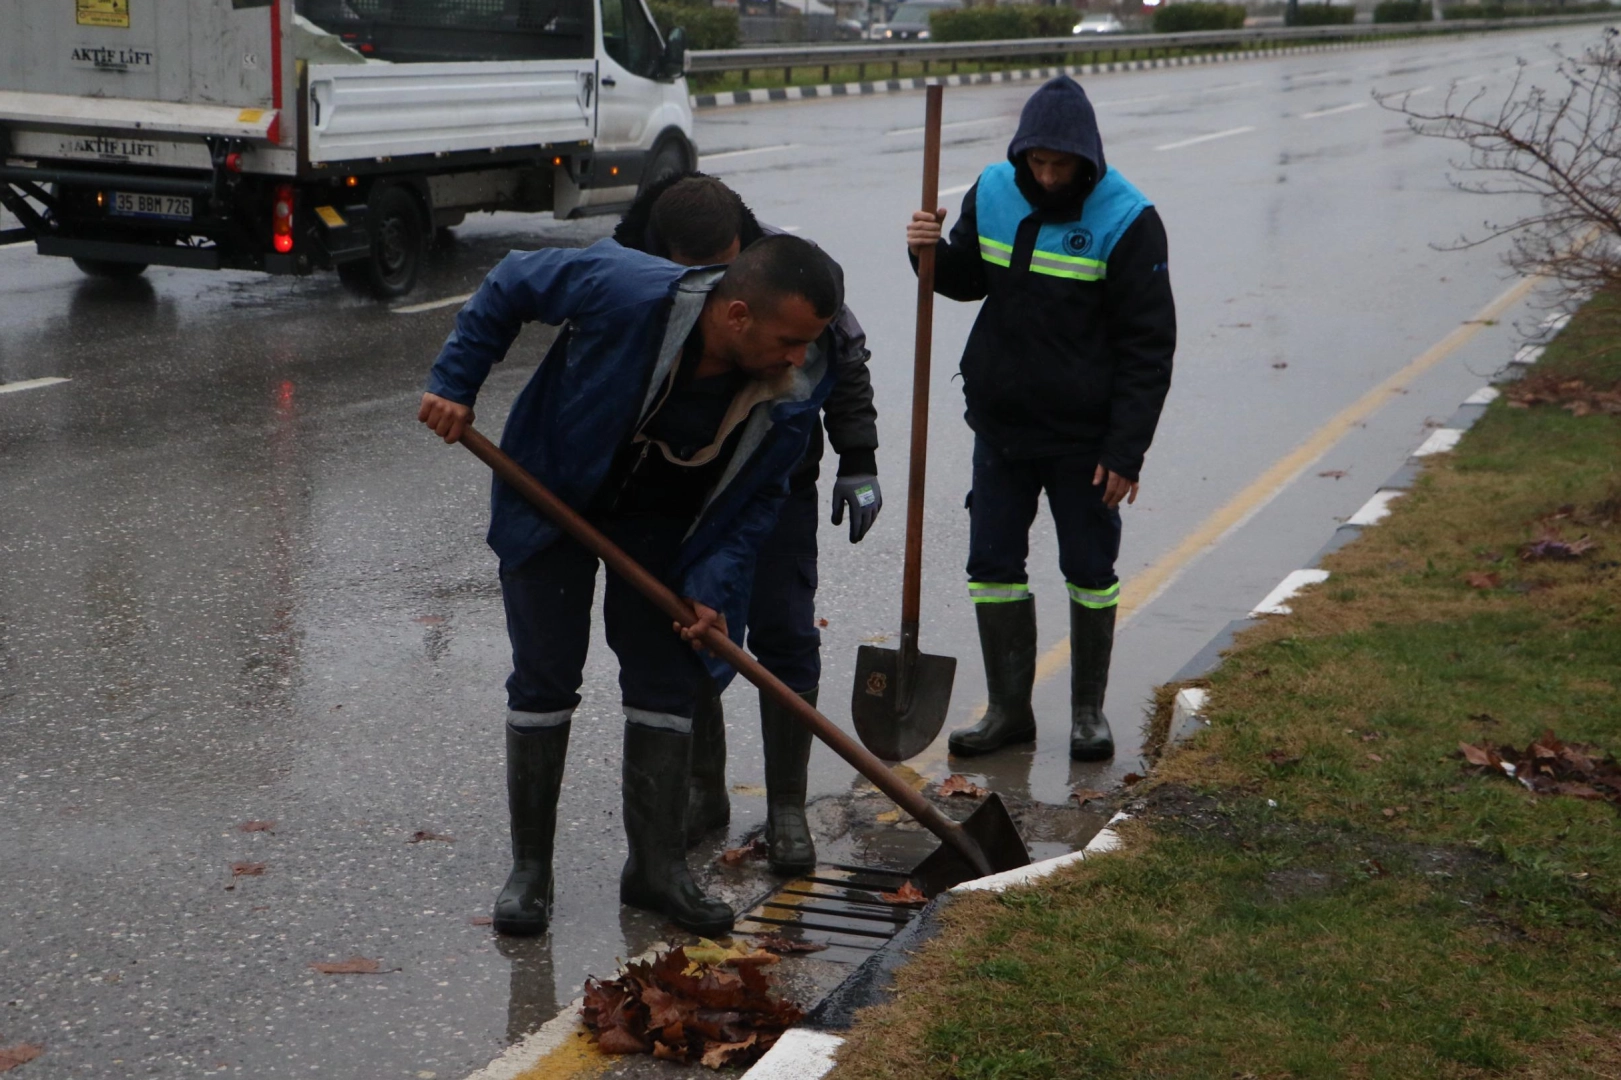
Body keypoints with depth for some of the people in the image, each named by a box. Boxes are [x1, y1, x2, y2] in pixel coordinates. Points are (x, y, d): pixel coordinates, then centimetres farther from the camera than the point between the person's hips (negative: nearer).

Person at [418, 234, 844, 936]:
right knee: (544, 679, -1)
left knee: (666, 681, 2)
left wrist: (711, 586, -21)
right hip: (553, 495, -3)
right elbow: (510, 284, -18)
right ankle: (530, 867, 11)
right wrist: (454, 385, -18)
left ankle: (657, 866, 14)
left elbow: (754, 498, -10)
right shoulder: (626, 291, -35)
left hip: (661, 525, 3)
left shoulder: (797, 387, -24)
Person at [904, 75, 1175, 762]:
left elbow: (1148, 347, -12)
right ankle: (1009, 710, 19)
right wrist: (933, 254, -8)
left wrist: (1126, 450, -16)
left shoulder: (1126, 221, -13)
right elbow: (966, 280, 16)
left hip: (1084, 435, -4)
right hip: (1000, 424, 4)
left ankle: (1089, 712, 22)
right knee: (992, 566, 7)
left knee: (1090, 571, 7)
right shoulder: (991, 195, 0)